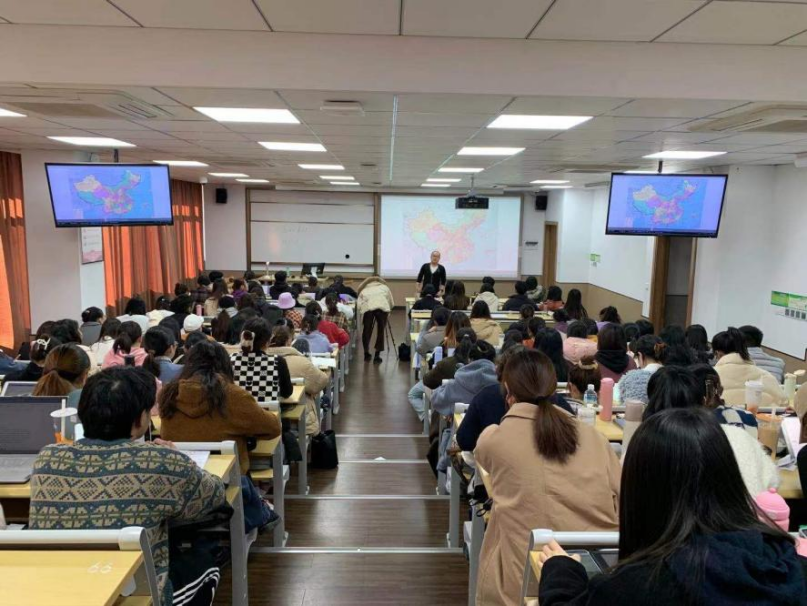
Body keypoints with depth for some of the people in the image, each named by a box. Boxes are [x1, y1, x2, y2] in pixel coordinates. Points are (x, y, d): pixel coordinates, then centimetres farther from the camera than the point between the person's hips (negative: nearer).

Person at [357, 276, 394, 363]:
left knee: (366, 330, 16)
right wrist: (388, 313, 41)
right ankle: (377, 356, 11)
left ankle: (366, 354, 27)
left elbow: (358, 305, 17)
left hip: (368, 307, 0)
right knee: (381, 331, 12)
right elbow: (392, 303, 26)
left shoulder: (364, 290, 32)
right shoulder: (385, 287, 34)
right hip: (383, 307, 0)